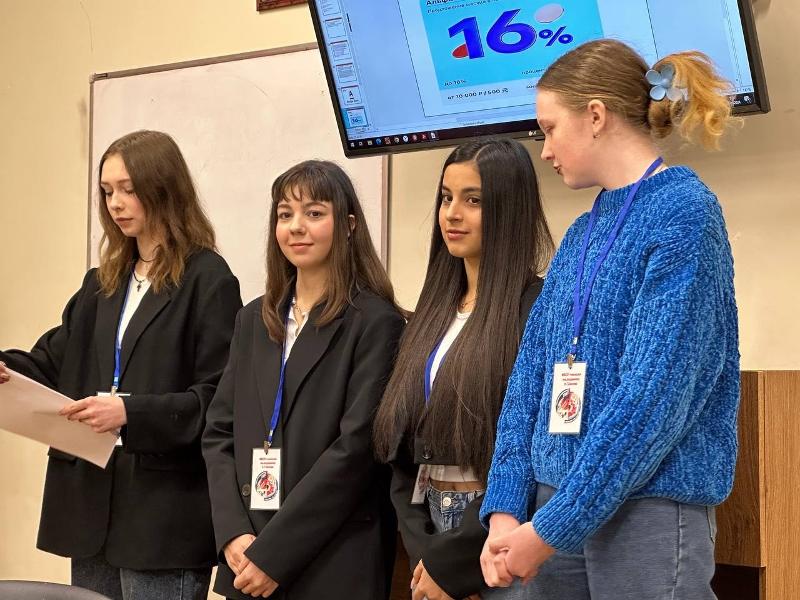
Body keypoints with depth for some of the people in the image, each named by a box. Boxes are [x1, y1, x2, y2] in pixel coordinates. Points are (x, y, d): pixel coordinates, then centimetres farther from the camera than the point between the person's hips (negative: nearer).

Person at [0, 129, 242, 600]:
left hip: (165, 511, -7)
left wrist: (132, 412, -24)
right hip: (94, 500, 7)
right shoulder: (104, 282, 17)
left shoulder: (208, 279, -7)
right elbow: (57, 360, 14)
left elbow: (221, 397, -13)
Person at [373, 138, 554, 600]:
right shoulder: (437, 309, 11)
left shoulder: (537, 310, -11)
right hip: (434, 529, 6)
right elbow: (403, 445, 11)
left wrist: (452, 562, -14)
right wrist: (422, 550, -2)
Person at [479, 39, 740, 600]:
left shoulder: (684, 213, -10)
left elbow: (654, 394, -18)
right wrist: (506, 506, -4)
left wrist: (550, 528, -17)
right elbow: (532, 374, 9)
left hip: (649, 507, -7)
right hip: (554, 508, 7)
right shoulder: (581, 235, 13)